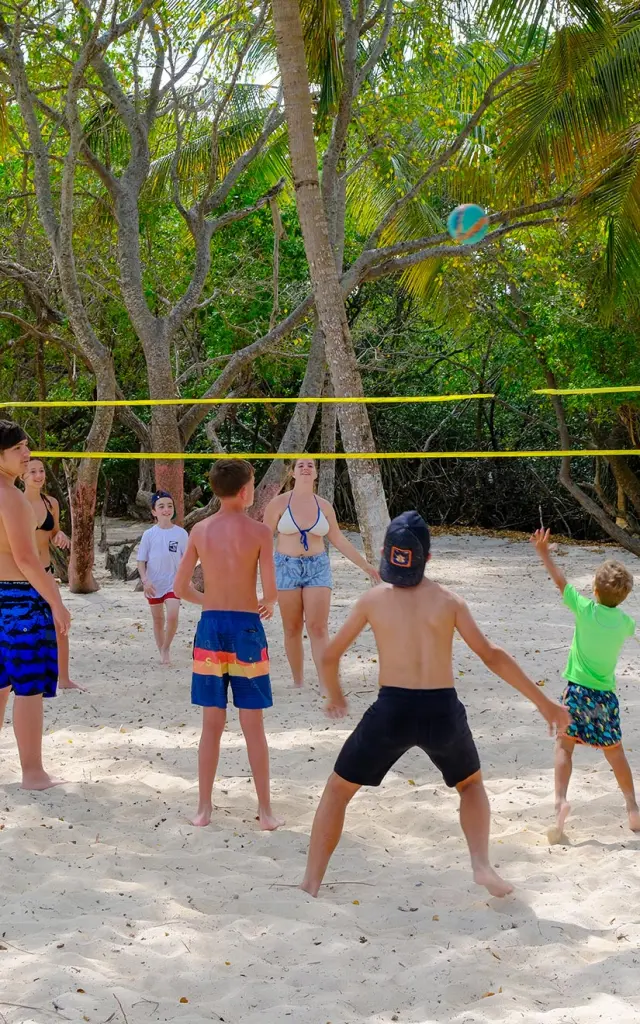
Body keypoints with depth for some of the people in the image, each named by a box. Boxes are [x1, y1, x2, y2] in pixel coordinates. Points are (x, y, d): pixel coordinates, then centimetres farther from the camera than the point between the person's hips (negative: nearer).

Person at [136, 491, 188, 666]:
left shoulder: (181, 533, -3)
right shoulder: (149, 534, -3)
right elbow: (141, 561, 0)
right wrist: (145, 580, -13)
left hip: (173, 583, -1)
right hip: (154, 584, 1)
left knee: (172, 615, -19)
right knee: (158, 619, 11)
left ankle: (166, 648, 1)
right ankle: (161, 652, 26)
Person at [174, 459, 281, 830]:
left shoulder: (200, 530, 1)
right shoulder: (259, 532, -9)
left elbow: (181, 587, 5)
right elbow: (271, 593, -12)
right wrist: (266, 604, 11)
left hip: (211, 627, 3)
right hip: (246, 628, -3)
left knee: (212, 725, 11)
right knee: (253, 726, 5)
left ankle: (204, 807, 14)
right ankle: (266, 809, 12)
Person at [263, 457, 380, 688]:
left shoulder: (324, 506, 6)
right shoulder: (279, 503, -1)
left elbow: (339, 540, 14)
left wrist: (365, 565, 14)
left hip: (317, 568, 1)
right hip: (287, 567, -1)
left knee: (318, 628, -8)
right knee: (292, 630, 5)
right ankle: (298, 682, 17)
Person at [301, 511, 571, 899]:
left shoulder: (373, 599, 5)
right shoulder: (449, 600, 5)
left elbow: (330, 656, 14)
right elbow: (492, 656, 2)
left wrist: (335, 696, 34)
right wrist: (545, 703, 7)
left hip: (392, 711, -1)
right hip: (442, 712, 1)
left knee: (338, 789, 18)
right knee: (471, 783, 30)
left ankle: (311, 884, 13)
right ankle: (482, 864, 9)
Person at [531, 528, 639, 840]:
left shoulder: (585, 609, -10)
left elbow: (560, 580, -3)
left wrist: (544, 552, 7)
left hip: (577, 691, -3)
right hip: (606, 696, 3)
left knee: (564, 745, 5)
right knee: (614, 751, 17)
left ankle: (561, 800, -13)